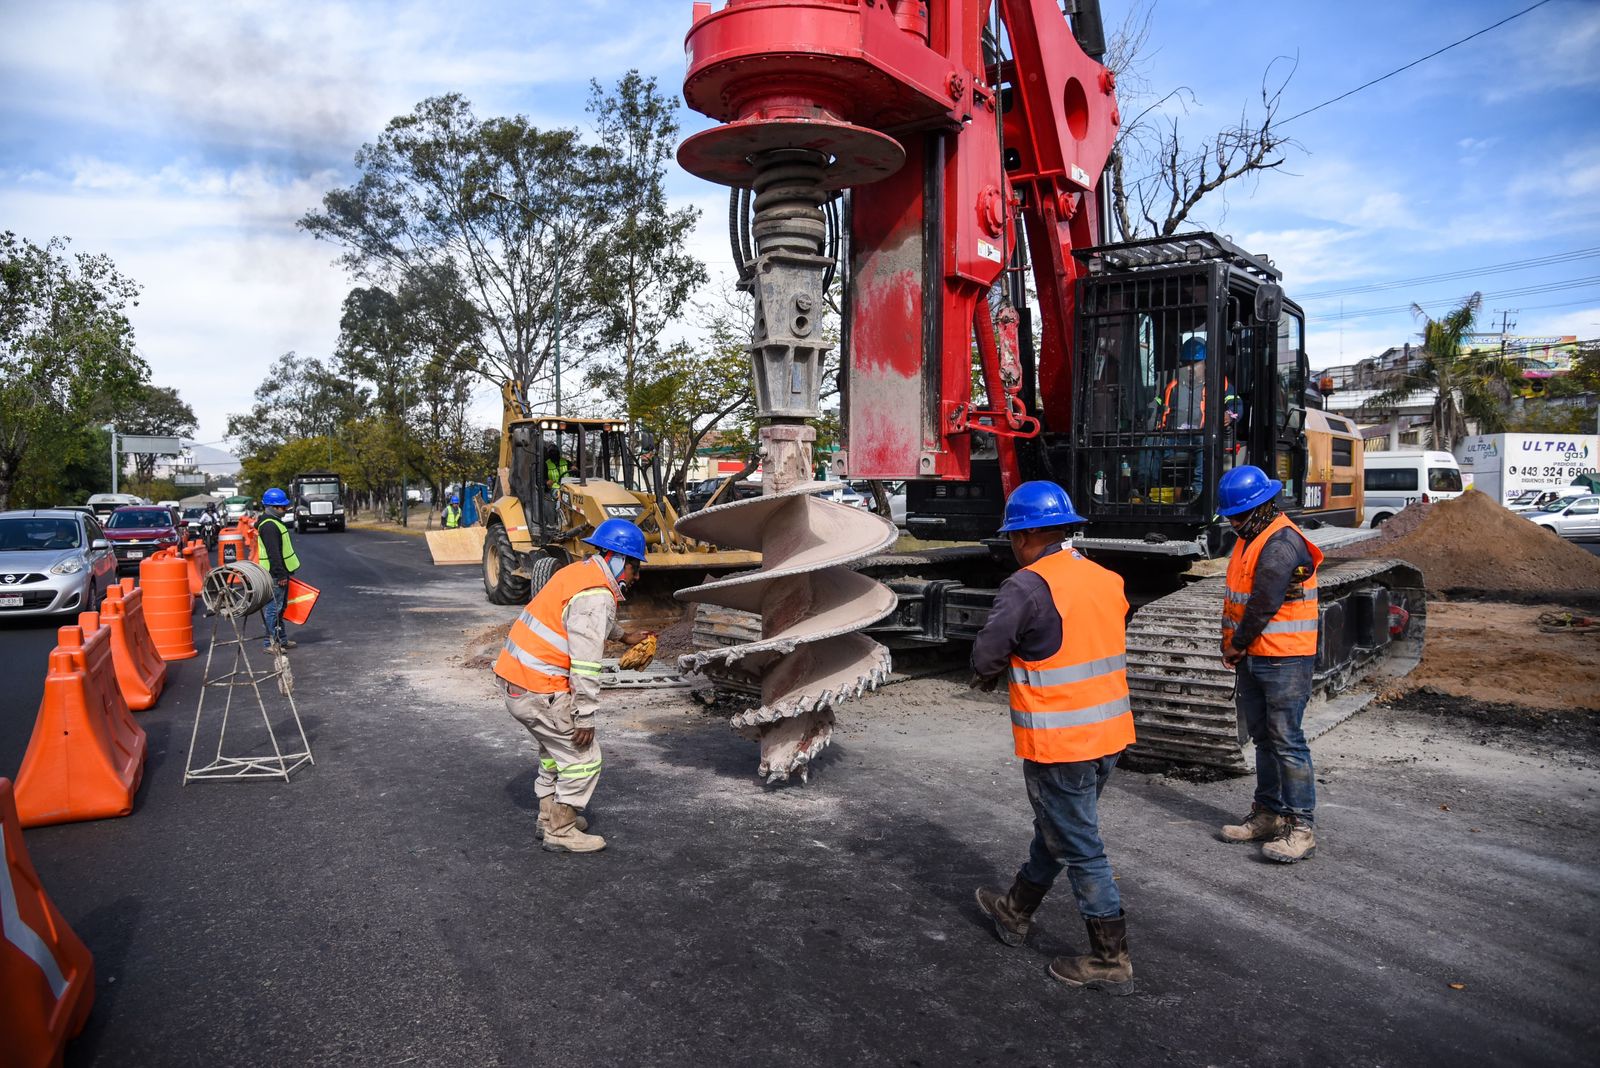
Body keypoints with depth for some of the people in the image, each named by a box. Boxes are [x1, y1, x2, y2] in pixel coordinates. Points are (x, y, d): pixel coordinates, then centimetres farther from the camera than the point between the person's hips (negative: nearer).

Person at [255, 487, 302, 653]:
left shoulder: (275, 522, 17)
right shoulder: (269, 526, -17)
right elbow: (273, 553, -22)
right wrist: (280, 574, -23)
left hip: (280, 572, 11)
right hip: (274, 576, -11)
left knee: (280, 607, 17)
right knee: (273, 608, -6)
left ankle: (281, 639, 25)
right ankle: (271, 643, -2)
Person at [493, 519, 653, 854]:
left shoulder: (579, 572, 12)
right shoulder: (596, 596, -20)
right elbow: (585, 665, -24)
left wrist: (623, 635, 46)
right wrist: (585, 717, -19)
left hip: (514, 678, 10)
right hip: (540, 691, -10)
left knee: (557, 747, 27)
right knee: (583, 759, 2)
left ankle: (549, 816, 38)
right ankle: (560, 832, 12)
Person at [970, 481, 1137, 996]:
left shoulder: (1027, 587, -20)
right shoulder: (1108, 581, 4)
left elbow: (986, 657, -19)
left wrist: (991, 675, 5)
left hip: (1059, 744, -8)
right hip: (1110, 733, 8)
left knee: (1080, 848, 6)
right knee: (1055, 829, 22)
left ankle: (1111, 960, 18)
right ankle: (1015, 912, 42)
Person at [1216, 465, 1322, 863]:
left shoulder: (1281, 544, -18)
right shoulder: (1250, 539, 14)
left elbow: (1264, 604, -21)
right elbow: (1237, 598, 16)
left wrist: (1238, 645, -8)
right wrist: (1233, 647, 9)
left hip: (1285, 659, -10)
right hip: (1253, 658, 10)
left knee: (1286, 740, -6)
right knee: (1263, 738, 16)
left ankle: (1300, 827, 1)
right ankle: (1268, 812, 26)